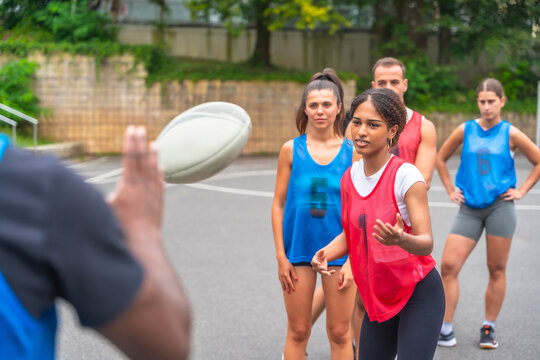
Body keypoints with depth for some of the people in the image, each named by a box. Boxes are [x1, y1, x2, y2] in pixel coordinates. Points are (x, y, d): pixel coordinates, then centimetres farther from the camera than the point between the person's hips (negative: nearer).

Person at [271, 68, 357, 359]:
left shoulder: (351, 152, -1)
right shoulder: (291, 149, -1)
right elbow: (278, 204, 1)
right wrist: (281, 256, -3)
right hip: (298, 251, 0)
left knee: (339, 334, 8)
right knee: (297, 332, 9)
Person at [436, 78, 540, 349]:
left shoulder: (510, 133, 0)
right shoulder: (465, 130, 4)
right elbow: (441, 158, 17)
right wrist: (450, 190, 10)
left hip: (500, 206, -1)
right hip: (469, 208, 1)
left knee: (497, 269, 5)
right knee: (448, 266, -8)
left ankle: (488, 328, 19)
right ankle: (446, 330, 1)